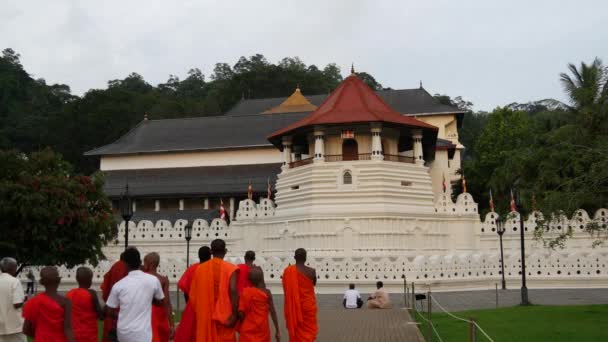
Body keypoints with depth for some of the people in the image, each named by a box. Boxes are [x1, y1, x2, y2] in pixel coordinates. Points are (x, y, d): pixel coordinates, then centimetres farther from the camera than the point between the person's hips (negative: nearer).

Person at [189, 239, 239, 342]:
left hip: (204, 316, 3)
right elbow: (233, 291, -19)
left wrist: (198, 312, 13)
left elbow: (193, 293, 4)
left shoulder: (200, 268, 4)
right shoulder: (230, 268, -7)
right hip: (224, 315, -3)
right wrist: (235, 313, -16)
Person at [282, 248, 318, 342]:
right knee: (308, 329, 9)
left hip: (293, 306, 2)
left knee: (295, 329, 14)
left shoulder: (287, 271, -8)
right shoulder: (311, 271, -12)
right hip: (308, 305, -2)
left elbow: (286, 289, 3)